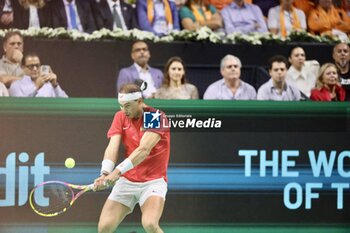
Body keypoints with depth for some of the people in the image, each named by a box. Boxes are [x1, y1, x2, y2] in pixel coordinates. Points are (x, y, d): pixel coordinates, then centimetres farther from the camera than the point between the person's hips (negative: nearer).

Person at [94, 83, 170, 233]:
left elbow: (144, 150, -25)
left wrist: (118, 171, -36)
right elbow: (112, 147, -9)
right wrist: (105, 173, -28)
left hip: (153, 181, -5)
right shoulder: (120, 117, 4)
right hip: (126, 181, 5)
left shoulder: (157, 117, -13)